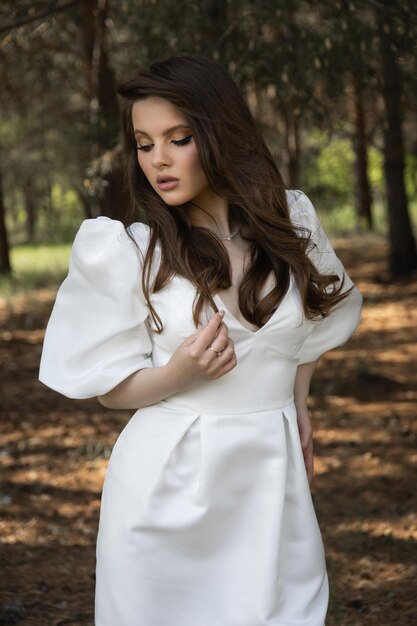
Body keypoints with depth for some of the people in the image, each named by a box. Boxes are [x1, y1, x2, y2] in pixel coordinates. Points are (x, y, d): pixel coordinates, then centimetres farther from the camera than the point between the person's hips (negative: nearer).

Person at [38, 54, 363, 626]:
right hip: (168, 485, -2)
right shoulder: (128, 252, -5)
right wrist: (178, 374, -19)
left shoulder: (292, 220, 2)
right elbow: (113, 388, -1)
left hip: (272, 475, 2)